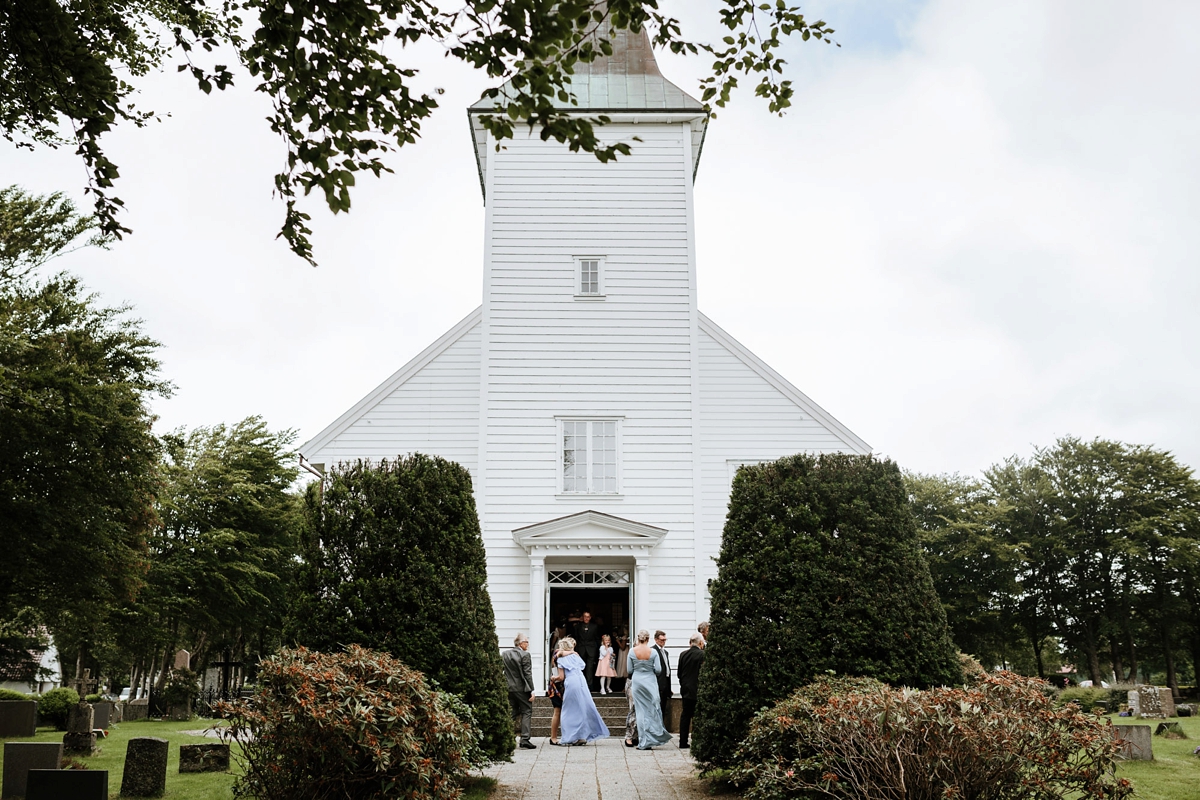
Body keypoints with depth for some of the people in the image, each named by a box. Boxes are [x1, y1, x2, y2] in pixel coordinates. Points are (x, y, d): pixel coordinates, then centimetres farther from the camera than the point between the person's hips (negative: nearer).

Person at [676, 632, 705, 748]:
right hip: (697, 690, -5)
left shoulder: (683, 654, 2)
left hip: (685, 690, 5)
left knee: (685, 715, 11)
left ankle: (683, 742, 13)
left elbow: (679, 673, 7)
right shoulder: (702, 655, -13)